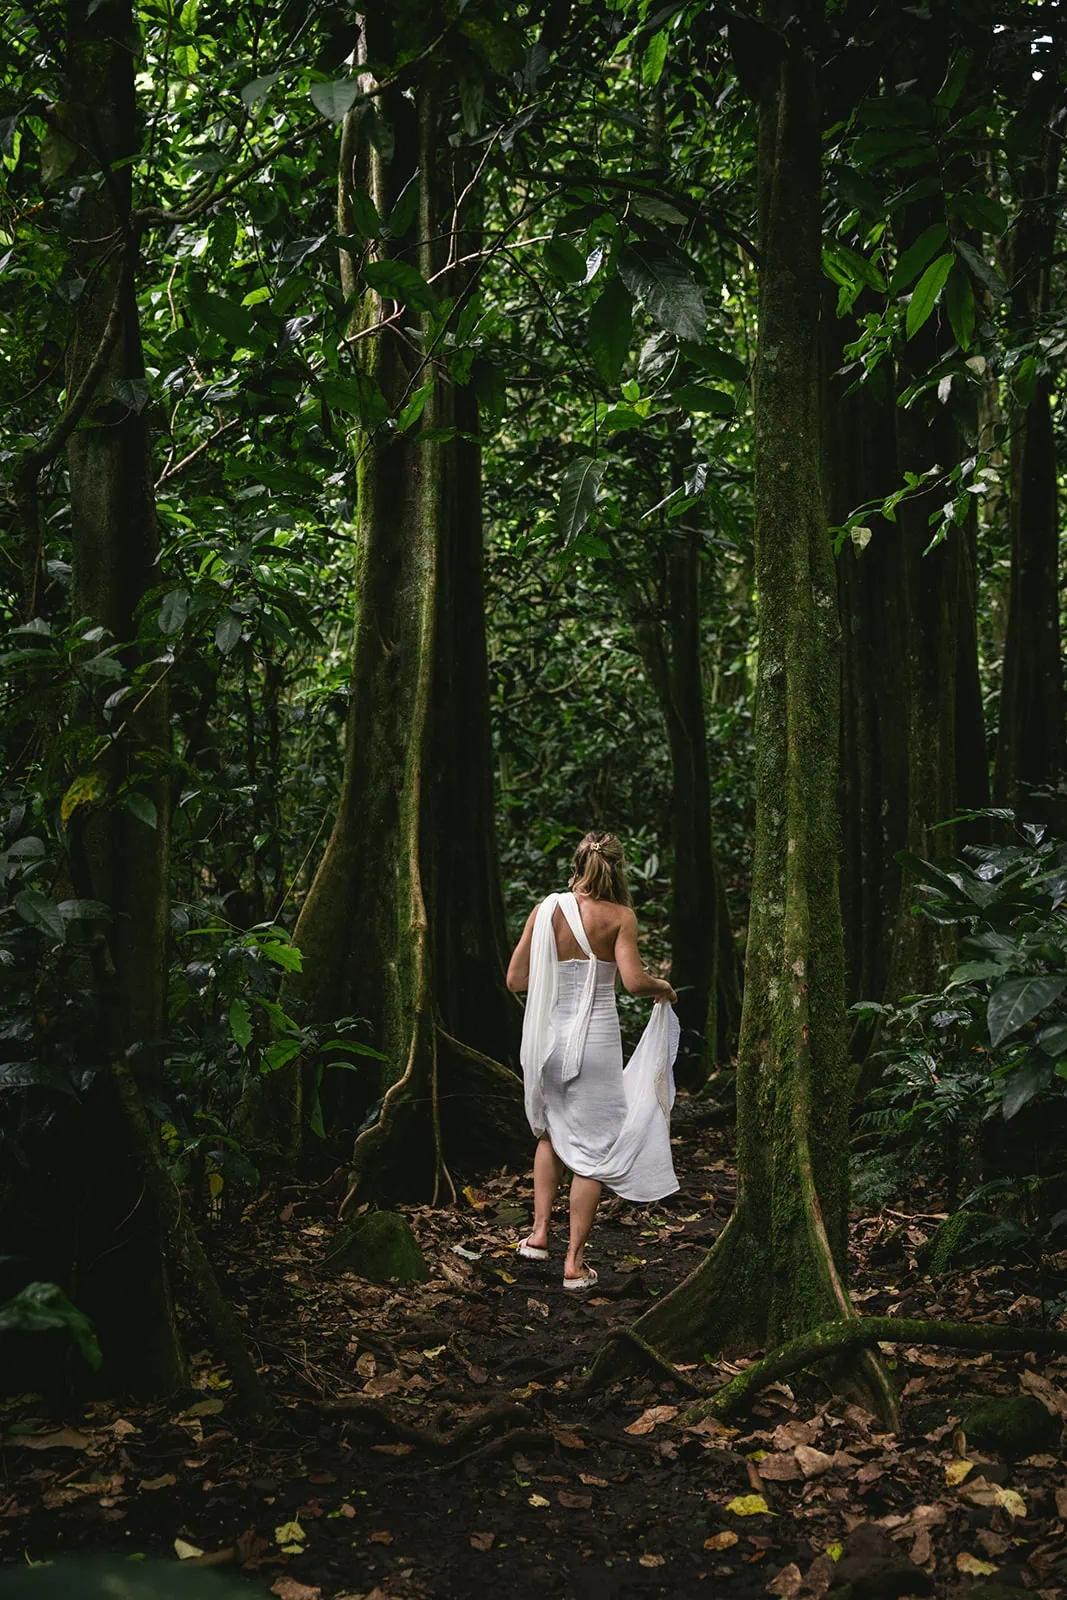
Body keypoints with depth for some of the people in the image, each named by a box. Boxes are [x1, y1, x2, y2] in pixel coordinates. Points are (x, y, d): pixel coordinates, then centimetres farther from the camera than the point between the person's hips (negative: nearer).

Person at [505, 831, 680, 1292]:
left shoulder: (546, 910, 0)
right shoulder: (619, 916, -7)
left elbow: (515, 980, 0)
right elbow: (633, 981, -19)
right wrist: (663, 987, 2)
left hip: (548, 1038, 3)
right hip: (595, 1041, -3)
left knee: (550, 1133, 26)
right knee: (592, 1150, 7)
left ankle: (540, 1232, 20)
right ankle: (574, 1263, 8)